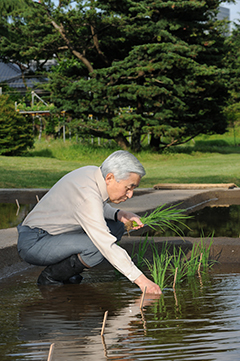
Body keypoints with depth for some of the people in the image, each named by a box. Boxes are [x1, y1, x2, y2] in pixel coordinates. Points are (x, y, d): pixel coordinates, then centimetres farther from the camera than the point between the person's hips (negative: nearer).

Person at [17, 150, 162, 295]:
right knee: (99, 246, -29)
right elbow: (107, 246, -34)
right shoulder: (86, 193, -29)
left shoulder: (93, 172, -3)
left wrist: (118, 214, -1)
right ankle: (50, 277, -6)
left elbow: (97, 208, 20)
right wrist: (141, 279, -34)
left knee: (116, 227, 3)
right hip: (33, 244, -10)